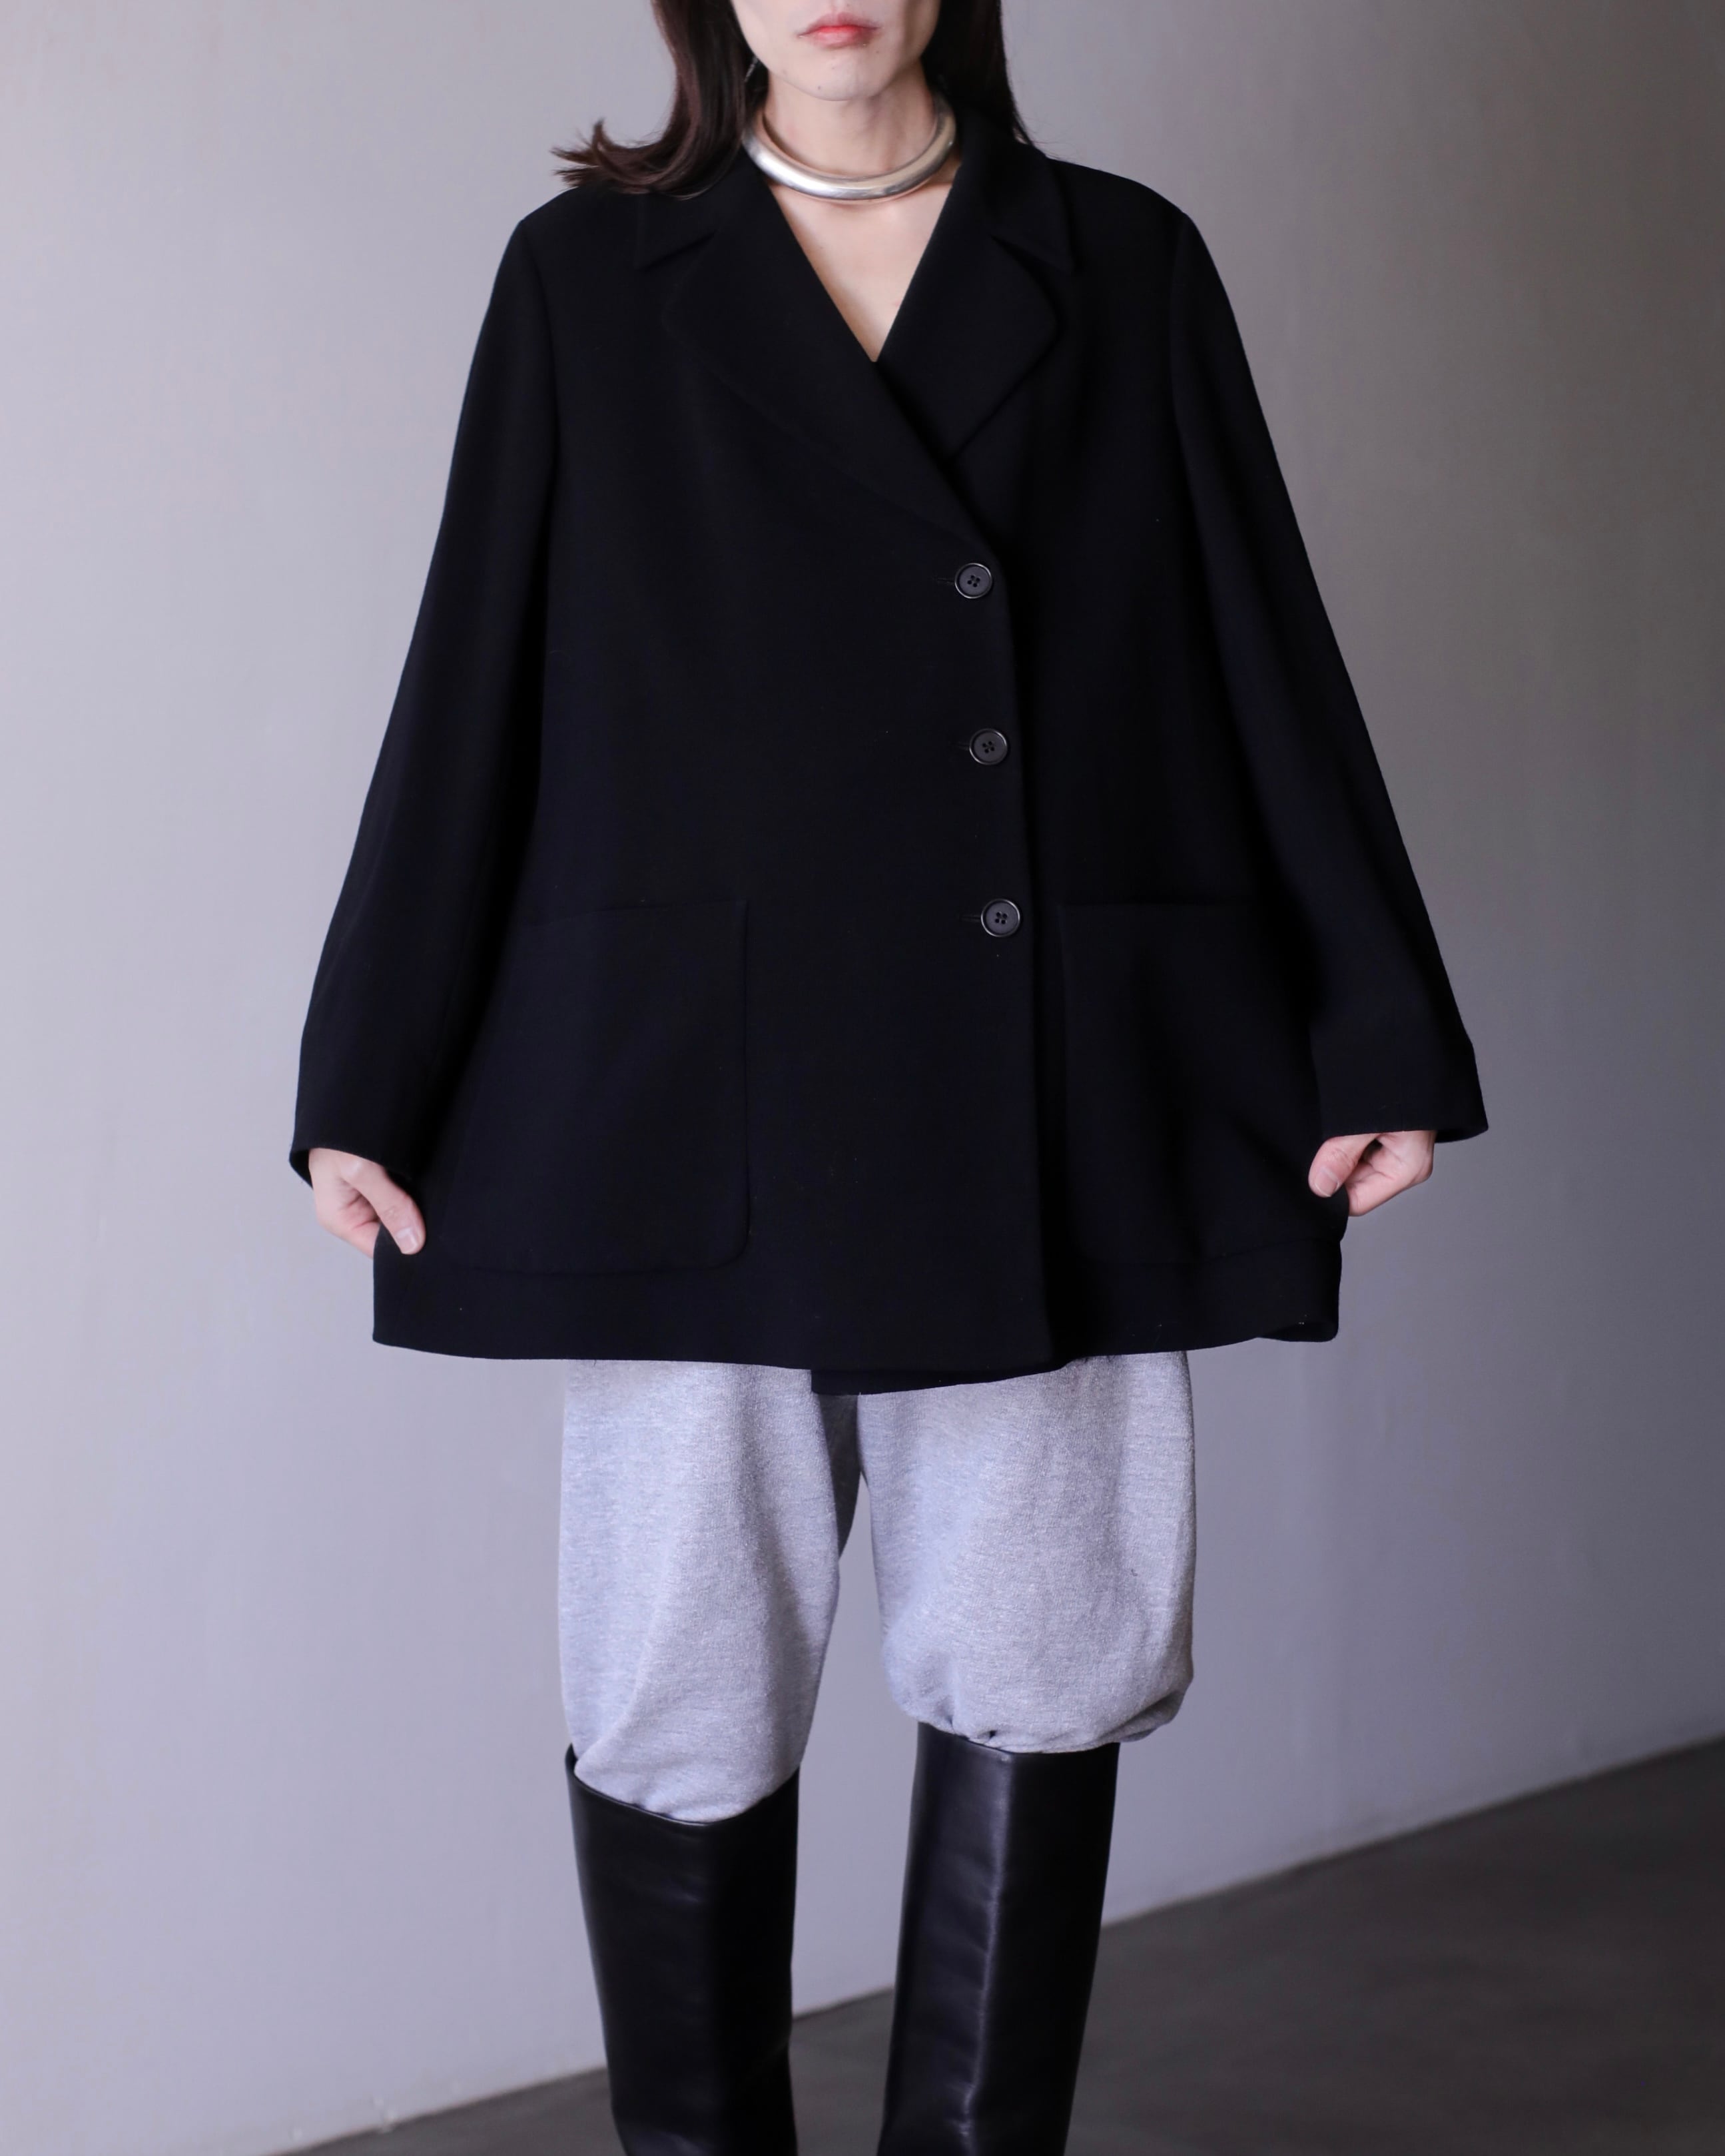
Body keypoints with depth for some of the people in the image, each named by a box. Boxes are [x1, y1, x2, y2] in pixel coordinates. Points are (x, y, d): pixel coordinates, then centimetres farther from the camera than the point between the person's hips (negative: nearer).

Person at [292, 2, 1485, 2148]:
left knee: (1037, 1669, 5)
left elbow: (1269, 659, 8)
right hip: (700, 1089, 0)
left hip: (1059, 1097, 1)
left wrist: (1375, 1039, 4)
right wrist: (370, 1084, 2)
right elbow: (474, 682, 5)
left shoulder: (1125, 265, 10)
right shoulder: (586, 275, 8)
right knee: (683, 1689, 4)